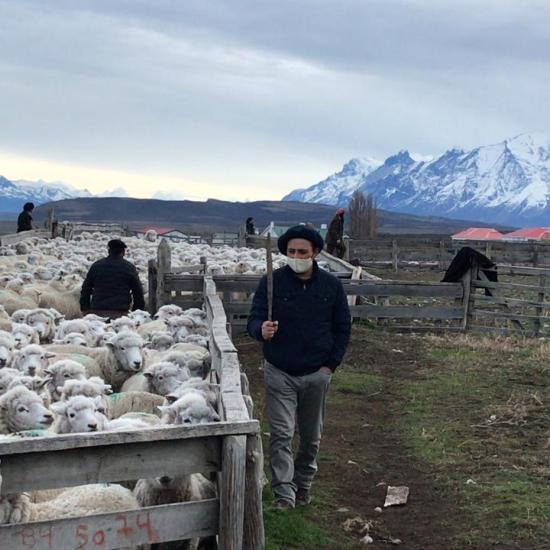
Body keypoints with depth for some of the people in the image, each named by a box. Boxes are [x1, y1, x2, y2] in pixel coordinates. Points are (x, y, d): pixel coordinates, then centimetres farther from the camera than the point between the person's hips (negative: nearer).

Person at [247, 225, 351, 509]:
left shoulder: (331, 285, 0)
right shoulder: (271, 282, -5)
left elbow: (343, 326, 8)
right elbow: (254, 319, -7)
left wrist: (331, 364, 0)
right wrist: (261, 329, -32)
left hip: (317, 374, 2)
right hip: (279, 373, -2)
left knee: (311, 437, 14)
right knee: (281, 435, -9)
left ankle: (303, 487, 33)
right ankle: (284, 495, -7)